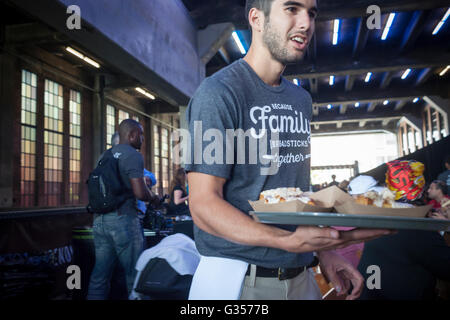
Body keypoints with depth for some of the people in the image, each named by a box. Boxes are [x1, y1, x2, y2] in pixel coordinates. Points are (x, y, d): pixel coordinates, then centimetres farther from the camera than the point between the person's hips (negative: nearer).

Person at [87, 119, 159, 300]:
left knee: (100, 274, 11)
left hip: (99, 220, 8)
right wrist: (153, 197, 3)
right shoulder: (133, 156, -8)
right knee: (134, 273, 3)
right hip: (123, 219, -7)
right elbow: (140, 192, -17)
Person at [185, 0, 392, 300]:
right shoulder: (219, 93, -15)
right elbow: (203, 205, -19)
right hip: (235, 278, -7)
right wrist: (289, 240, -32)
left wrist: (323, 250, 1)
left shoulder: (302, 100, 9)